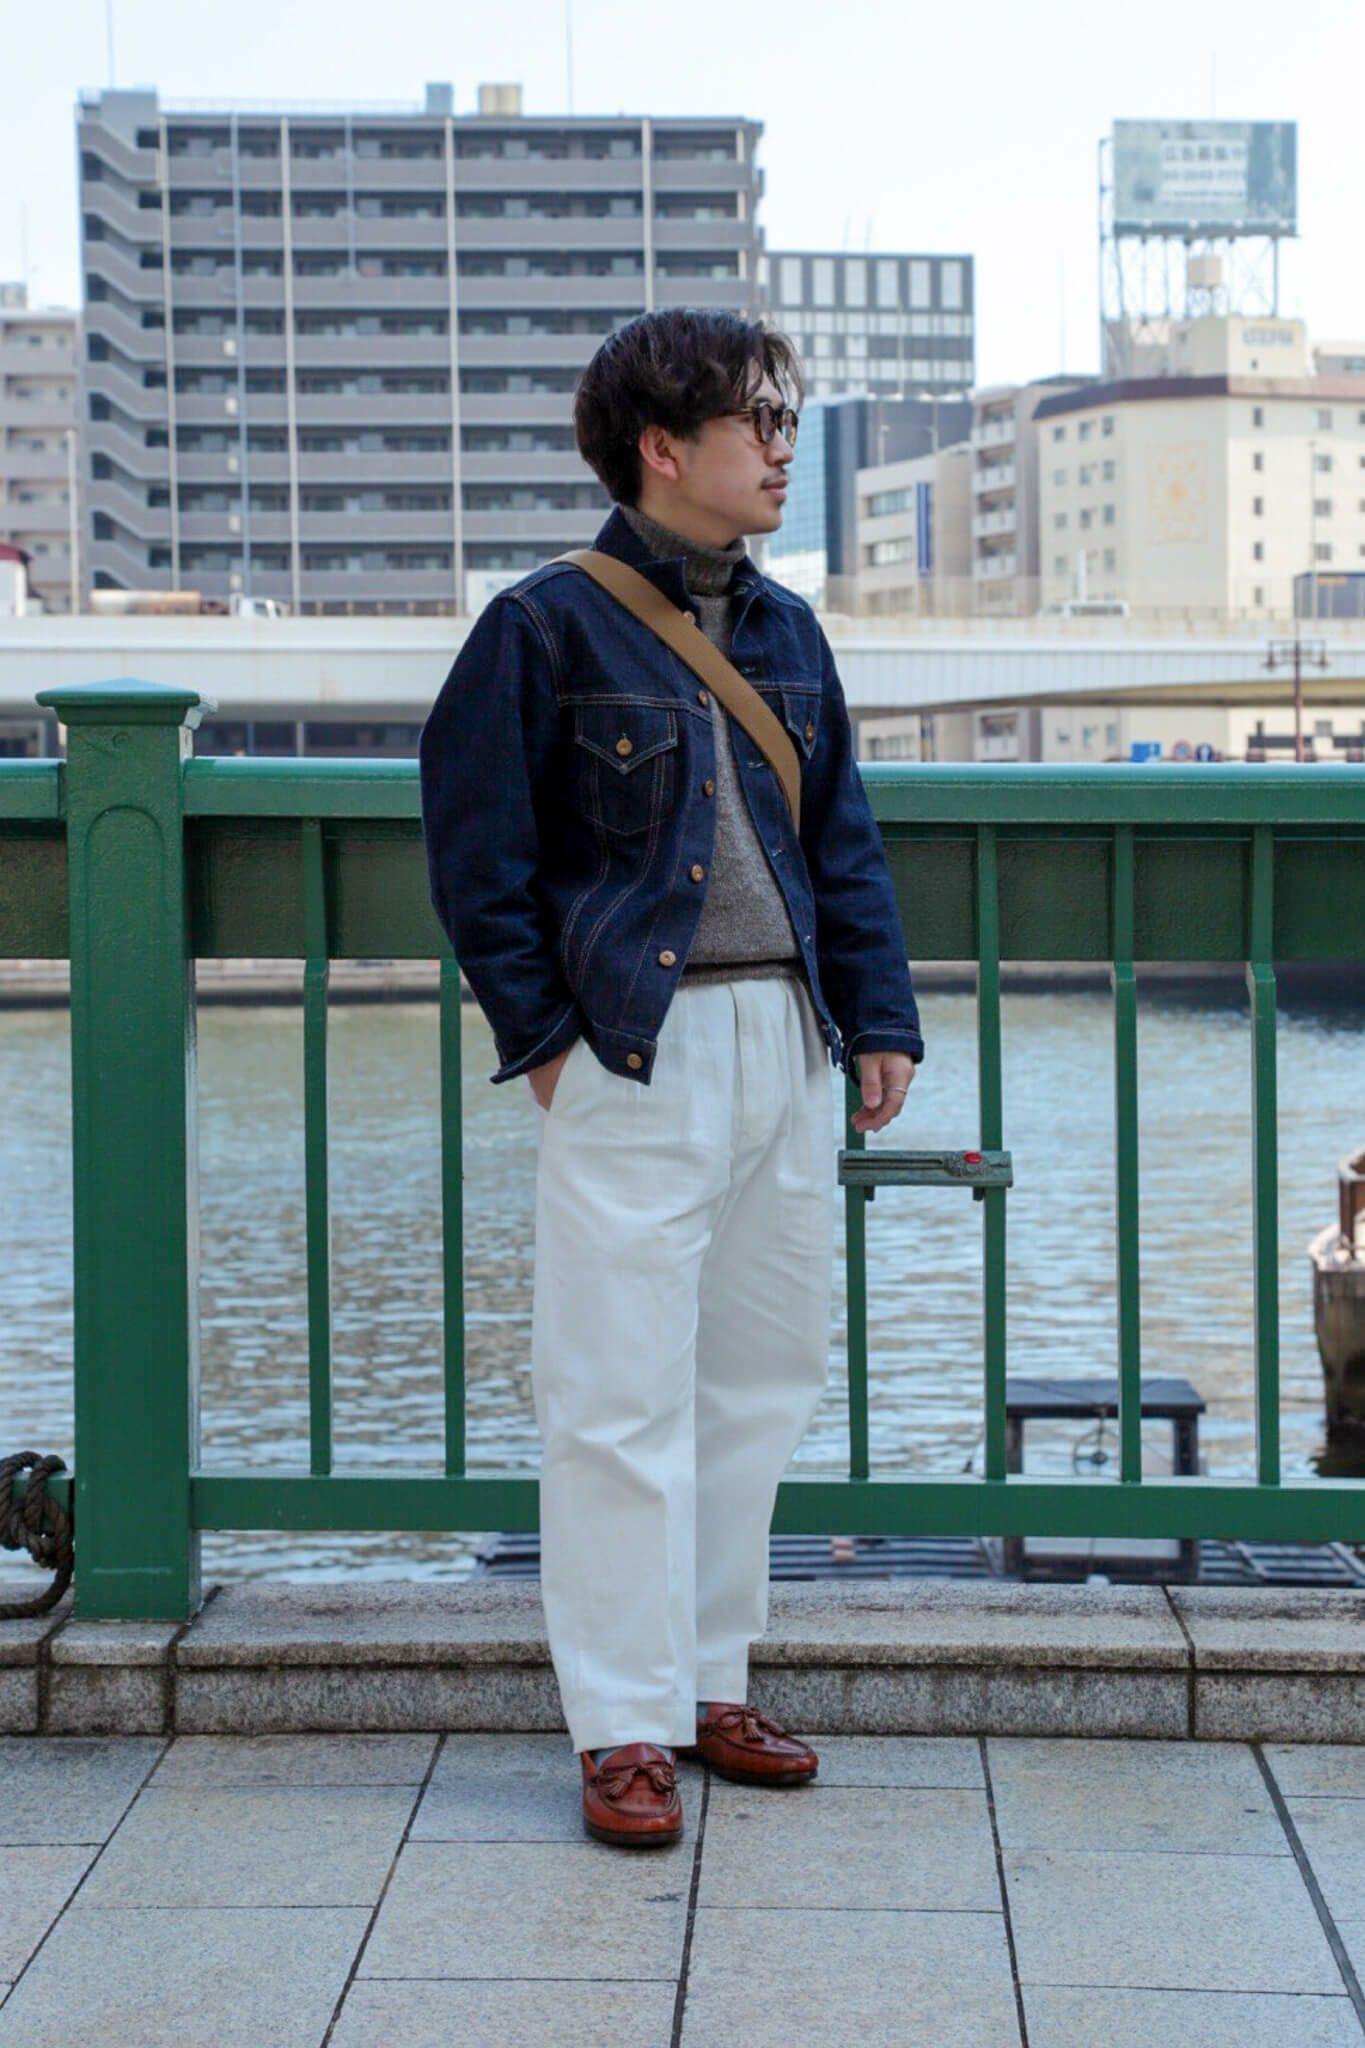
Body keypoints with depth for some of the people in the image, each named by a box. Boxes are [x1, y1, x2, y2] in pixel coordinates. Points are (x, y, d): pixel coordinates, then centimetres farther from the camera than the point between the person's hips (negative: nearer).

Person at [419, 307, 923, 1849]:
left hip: (783, 1047, 7)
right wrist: (539, 1033, -10)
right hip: (638, 1050, -7)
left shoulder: (785, 633, 13)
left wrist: (880, 1018, 10)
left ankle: (711, 1683, 25)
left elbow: (844, 842, 17)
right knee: (625, 1393, -4)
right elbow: (476, 849, -6)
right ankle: (624, 1727, 4)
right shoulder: (548, 625, -6)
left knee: (759, 1377, 12)